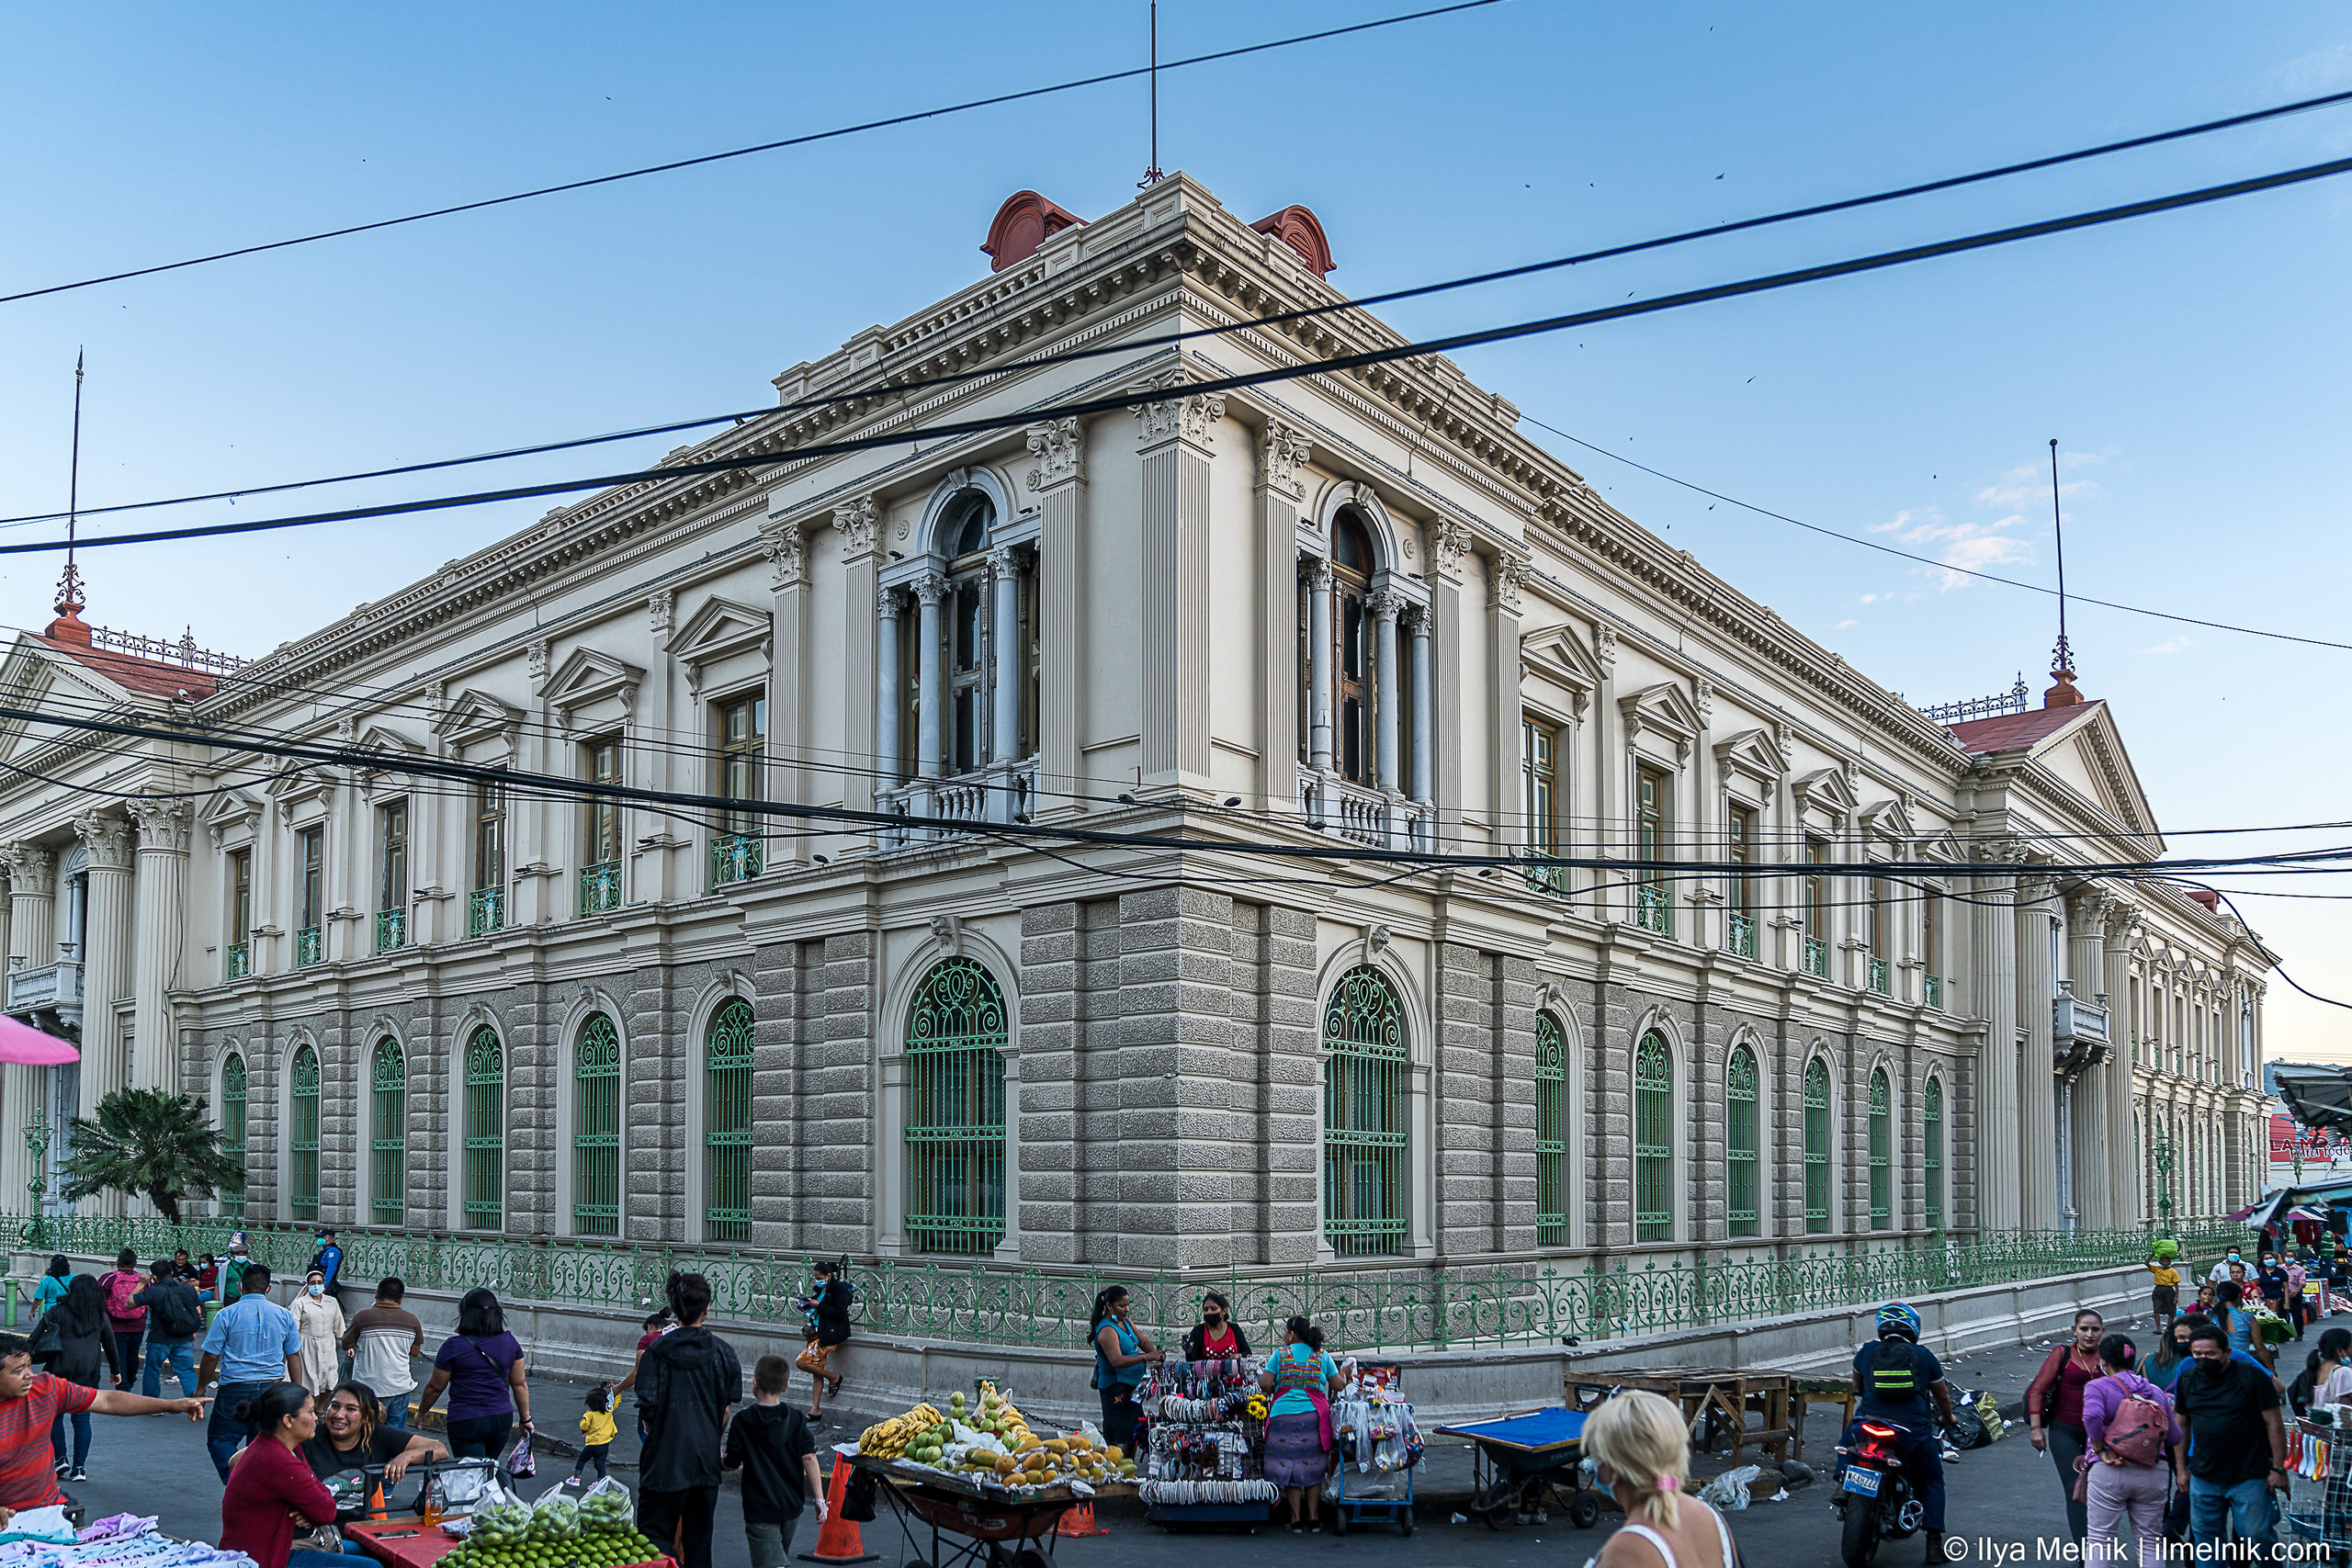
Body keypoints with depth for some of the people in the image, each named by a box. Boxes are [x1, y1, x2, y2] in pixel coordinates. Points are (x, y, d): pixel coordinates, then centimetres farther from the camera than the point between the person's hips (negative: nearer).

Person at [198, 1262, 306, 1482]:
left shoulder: (226, 1315, -4)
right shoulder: (284, 1315, 5)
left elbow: (211, 1357, -4)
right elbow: (294, 1357, 9)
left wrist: (200, 1389, 10)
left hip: (235, 1389, -3)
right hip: (273, 1390, 3)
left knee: (219, 1439, 7)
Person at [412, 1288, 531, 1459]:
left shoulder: (453, 1346, -11)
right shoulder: (510, 1342, 0)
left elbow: (435, 1387, -1)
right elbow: (520, 1385, 6)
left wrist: (421, 1413, 16)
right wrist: (526, 1419, 16)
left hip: (466, 1422, -4)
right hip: (502, 1419, 4)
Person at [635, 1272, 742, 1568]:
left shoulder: (658, 1350, -9)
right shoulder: (722, 1351, -4)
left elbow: (648, 1404, -9)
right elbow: (726, 1408, 1)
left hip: (667, 1454, -2)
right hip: (706, 1454, 2)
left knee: (655, 1532, 4)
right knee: (699, 1533, 13)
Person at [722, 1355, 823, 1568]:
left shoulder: (742, 1423, -9)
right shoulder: (797, 1419, 0)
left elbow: (732, 1464, -6)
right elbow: (809, 1457, -7)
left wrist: (719, 1461, 18)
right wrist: (819, 1498, -5)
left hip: (760, 1509, -5)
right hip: (792, 1506, 5)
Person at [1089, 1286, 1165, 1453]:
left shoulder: (1126, 1322, 11)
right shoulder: (1107, 1330, -19)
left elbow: (1143, 1341, 10)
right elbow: (1117, 1361, -30)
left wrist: (1155, 1352, -12)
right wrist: (1145, 1357, -37)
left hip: (1131, 1385, 10)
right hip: (1115, 1387, -10)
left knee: (1134, 1433, 14)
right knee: (1122, 1439, -10)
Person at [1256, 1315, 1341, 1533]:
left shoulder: (1280, 1355, 2)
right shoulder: (1322, 1355, 6)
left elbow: (1264, 1383, -6)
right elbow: (1337, 1386, 6)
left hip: (1284, 1415, -1)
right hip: (1313, 1415, 1)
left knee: (1289, 1466, 6)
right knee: (1312, 1466, 11)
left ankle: (1295, 1519, 7)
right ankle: (1313, 1517, 11)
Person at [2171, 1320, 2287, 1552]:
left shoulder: (2251, 1376, -7)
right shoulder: (2187, 1380, 6)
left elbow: (2274, 1424, -5)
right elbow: (2181, 1426, 15)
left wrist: (2278, 1469, -7)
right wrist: (2181, 1468, 13)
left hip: (2249, 1478, -4)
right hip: (2203, 1479, 4)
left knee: (2257, 1537, -1)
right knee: (2204, 1537, 8)